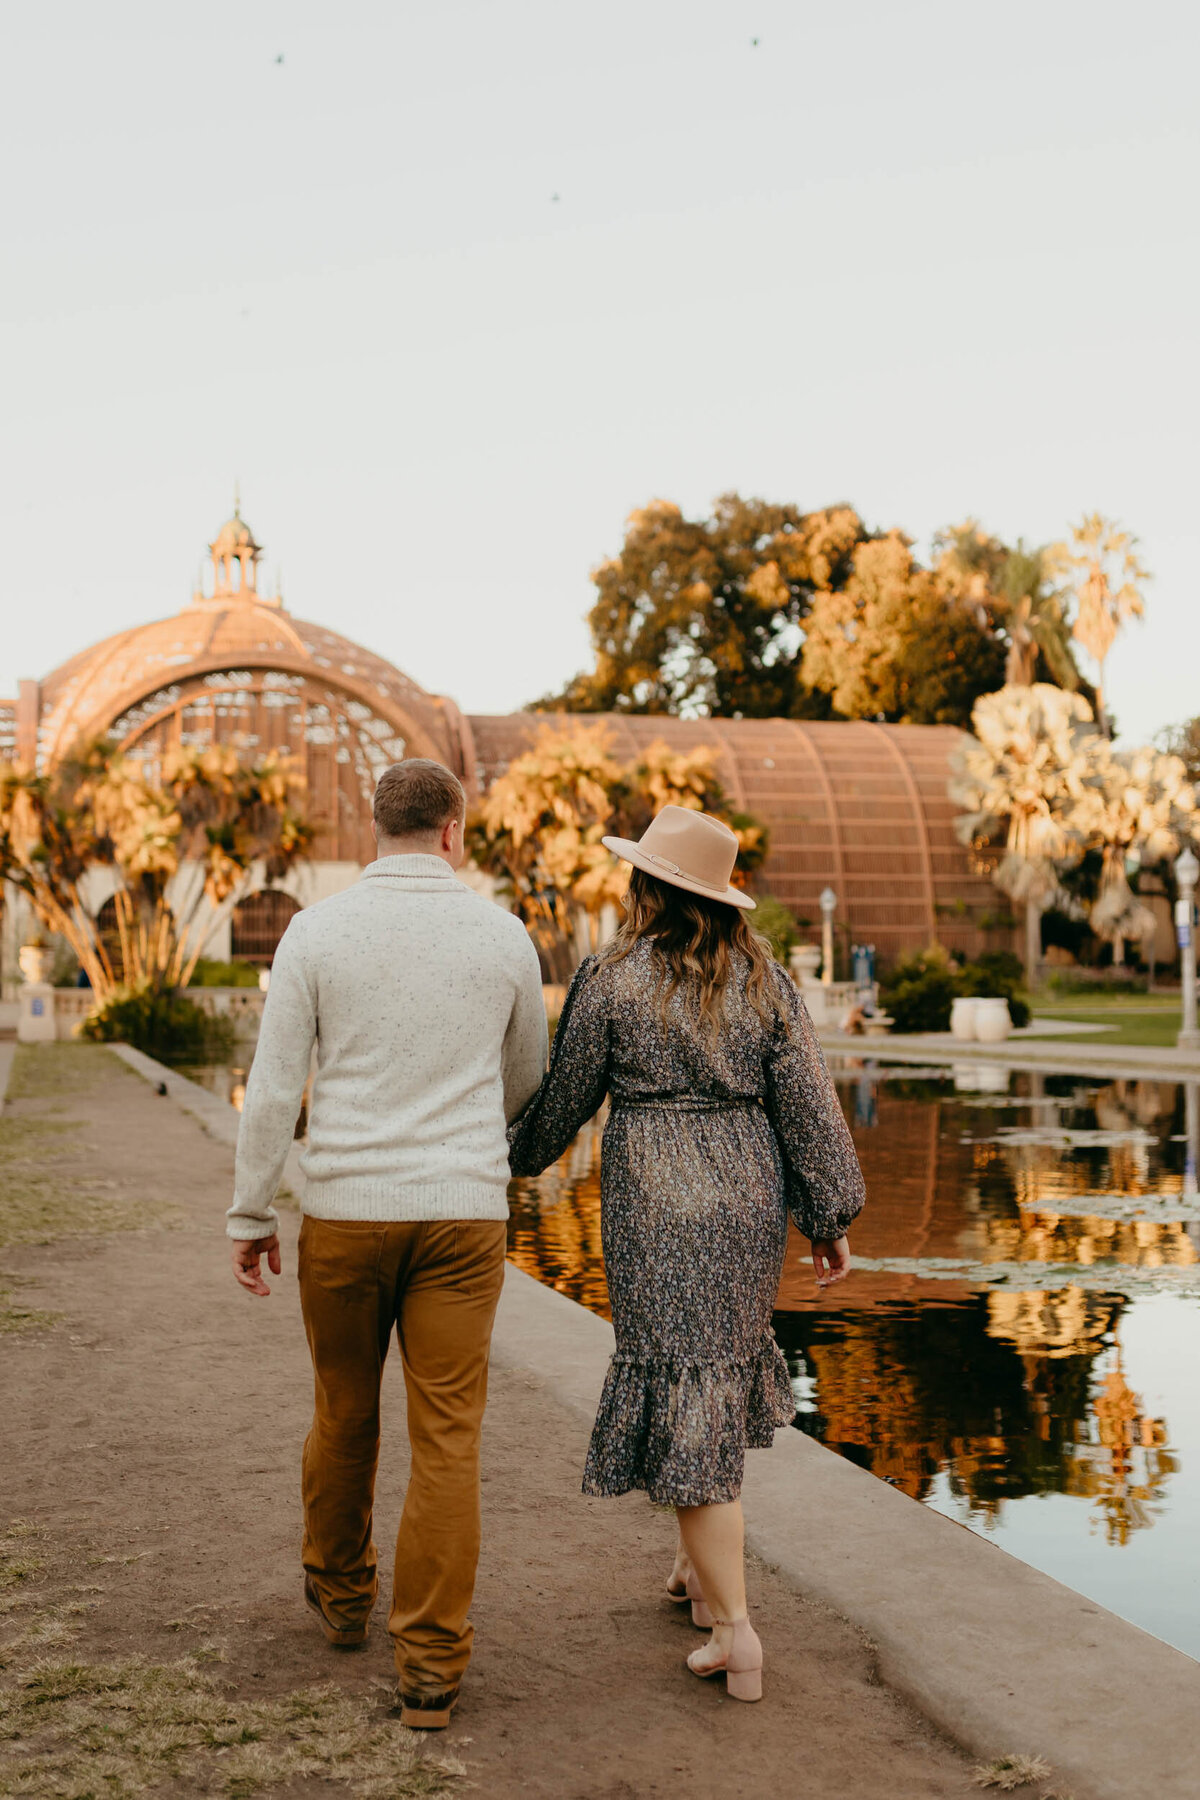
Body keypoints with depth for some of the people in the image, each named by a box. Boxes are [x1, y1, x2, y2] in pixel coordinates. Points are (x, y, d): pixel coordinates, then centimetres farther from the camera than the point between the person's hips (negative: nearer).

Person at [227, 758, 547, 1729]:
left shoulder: (317, 931, -3)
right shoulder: (505, 934, 1)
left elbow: (273, 1088, -5)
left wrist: (250, 1217, 4)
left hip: (346, 1211, 1)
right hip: (463, 1213, 0)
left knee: (344, 1413, 19)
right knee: (447, 1439, 4)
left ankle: (340, 1594, 40)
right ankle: (431, 1665, 5)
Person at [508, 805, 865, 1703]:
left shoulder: (614, 979, -8)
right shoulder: (763, 978, 3)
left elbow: (565, 1097, 1)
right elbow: (807, 1099, 0)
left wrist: (520, 1154, 21)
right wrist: (831, 1216, 6)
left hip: (657, 1202, -5)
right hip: (750, 1197, 5)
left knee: (685, 1404, -2)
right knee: (721, 1370, 22)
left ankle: (736, 1627, -4)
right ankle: (702, 1566, 33)